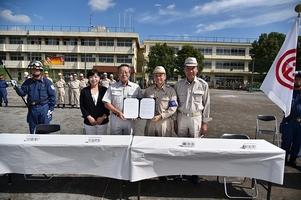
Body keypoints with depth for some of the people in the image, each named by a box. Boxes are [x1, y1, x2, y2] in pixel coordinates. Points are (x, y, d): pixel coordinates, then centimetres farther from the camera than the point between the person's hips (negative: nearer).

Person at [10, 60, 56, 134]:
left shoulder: (47, 82, -4)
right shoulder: (28, 82, 8)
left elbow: (52, 96, -5)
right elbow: (22, 93, 5)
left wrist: (51, 109, -9)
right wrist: (16, 87, -13)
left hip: (44, 109, -4)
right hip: (32, 109, 4)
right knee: (33, 130, 15)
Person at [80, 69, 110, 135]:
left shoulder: (104, 90, 2)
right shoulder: (84, 91, 4)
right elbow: (82, 106, 1)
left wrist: (103, 117, -10)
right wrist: (89, 117, -11)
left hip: (102, 121, 0)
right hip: (89, 122, 0)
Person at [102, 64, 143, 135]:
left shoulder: (136, 87, 4)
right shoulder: (112, 87, 3)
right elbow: (106, 103, -2)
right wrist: (118, 112, -13)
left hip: (130, 120, 1)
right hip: (115, 120, 0)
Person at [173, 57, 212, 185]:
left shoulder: (203, 85, -2)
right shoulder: (178, 85, 2)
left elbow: (206, 104, 1)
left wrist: (205, 123, -2)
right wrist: (175, 121, 4)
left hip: (196, 118, -1)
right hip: (182, 118, 2)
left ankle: (195, 174, 19)